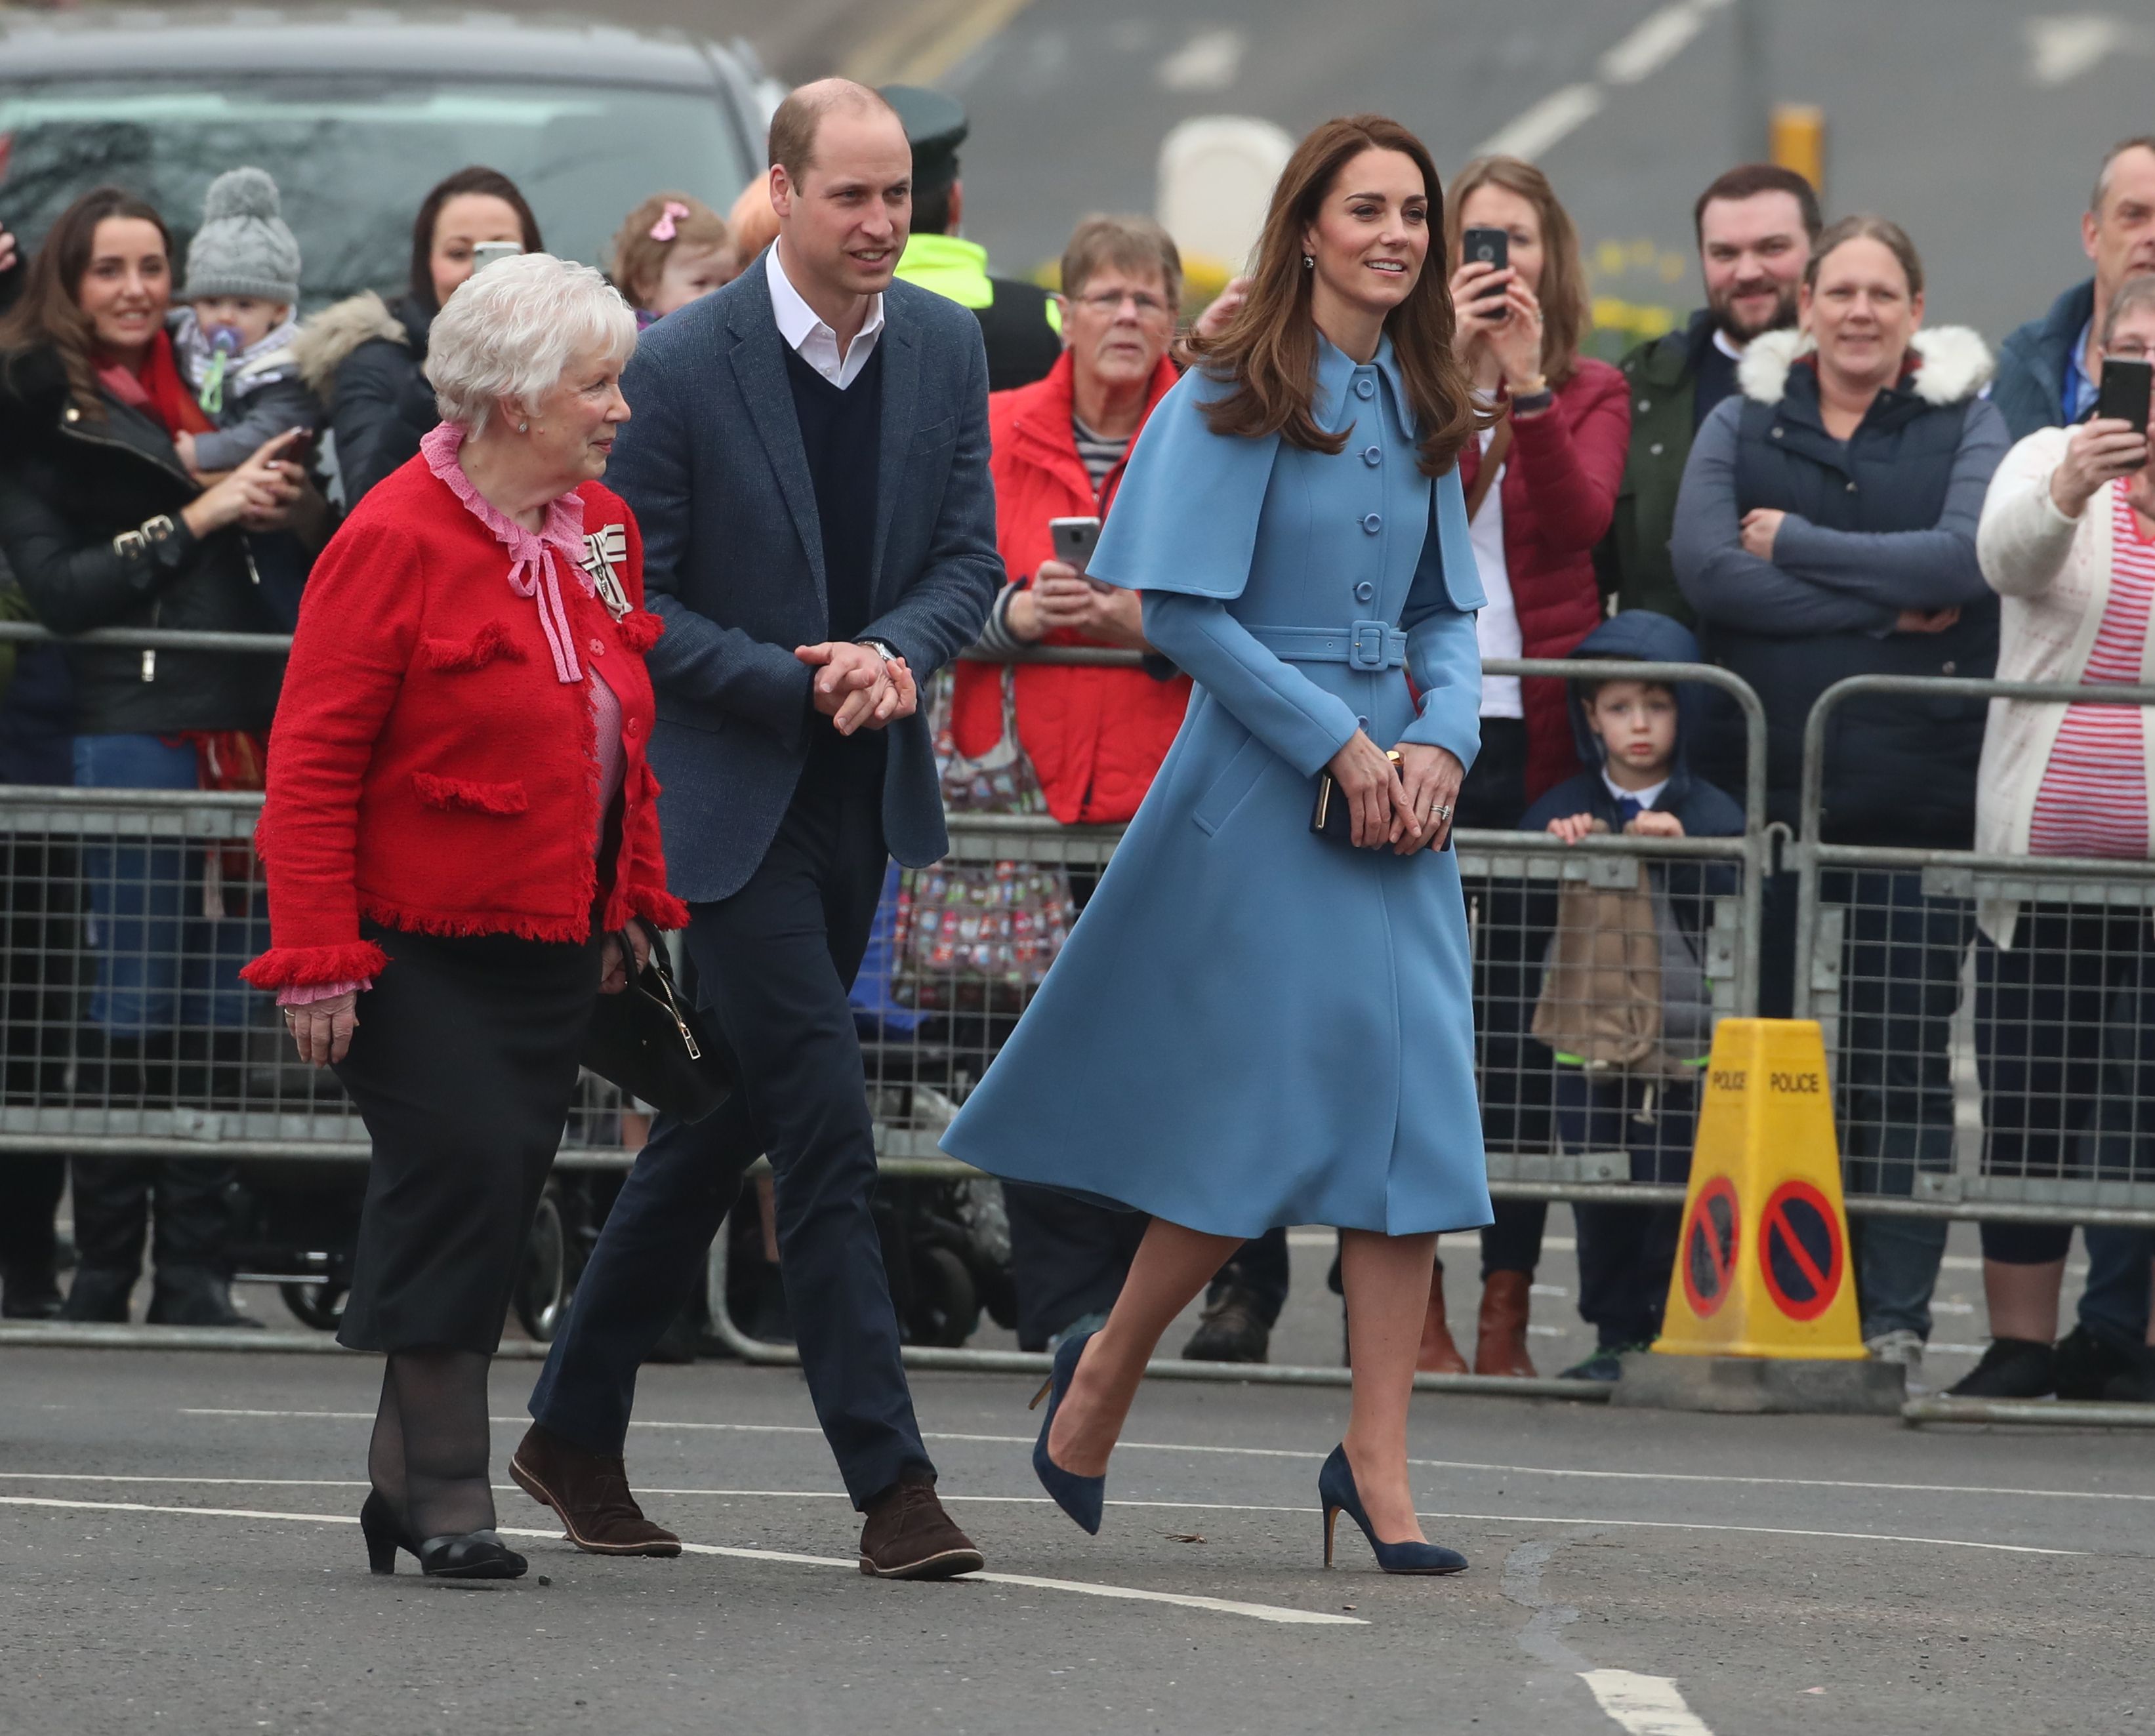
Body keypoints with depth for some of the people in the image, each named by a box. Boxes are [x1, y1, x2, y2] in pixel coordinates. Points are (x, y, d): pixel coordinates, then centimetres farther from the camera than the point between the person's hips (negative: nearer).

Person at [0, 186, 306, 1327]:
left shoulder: (198, 399, 18)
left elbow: (262, 563, 25)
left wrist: (276, 504, 5)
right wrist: (196, 519, -11)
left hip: (232, 738, 5)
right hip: (126, 735, -5)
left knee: (215, 1018, 4)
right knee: (133, 1011, -6)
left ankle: (193, 1276, 7)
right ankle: (104, 1275, -1)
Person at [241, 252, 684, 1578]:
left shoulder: (602, 531, 10)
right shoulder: (397, 542, -13)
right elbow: (312, 763, -13)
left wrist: (635, 903, 18)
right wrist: (319, 959, -16)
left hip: (554, 942, 7)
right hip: (420, 944, -7)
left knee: (501, 1194, 6)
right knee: (459, 1171, -13)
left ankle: (413, 1481, 17)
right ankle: (444, 1495, -6)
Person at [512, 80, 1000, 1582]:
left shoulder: (946, 349, 4)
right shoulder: (682, 368, -12)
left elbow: (972, 555, 7)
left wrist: (892, 654, -14)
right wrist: (798, 686, -18)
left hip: (868, 794, 6)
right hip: (731, 797, -6)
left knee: (720, 1123, 13)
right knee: (827, 1127, -12)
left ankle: (577, 1430, 26)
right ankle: (891, 1481, -11)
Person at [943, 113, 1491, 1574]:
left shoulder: (1419, 409, 12)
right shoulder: (1236, 398, -7)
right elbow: (1186, 608, -11)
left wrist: (1439, 743, -3)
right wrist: (1340, 745, -14)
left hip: (1399, 780, 6)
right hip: (1262, 782, -6)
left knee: (1413, 1113, -3)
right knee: (1271, 1112, -7)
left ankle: (1377, 1462, -2)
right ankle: (1108, 1372, 17)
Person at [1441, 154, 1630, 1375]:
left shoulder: (1594, 395, 10)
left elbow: (1578, 517, -9)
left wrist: (1528, 383, -20)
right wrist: (1450, 363, -17)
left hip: (1535, 735, 0)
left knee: (1523, 1022, -2)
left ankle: (1507, 1311, 1)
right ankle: (1414, 1307, 3)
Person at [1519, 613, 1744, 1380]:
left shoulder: (1710, 814, 3)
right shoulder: (1562, 810, 7)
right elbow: (1525, 918, 1)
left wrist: (1680, 851, -18)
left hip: (1684, 1047, -2)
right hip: (1586, 1041, 2)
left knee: (1676, 1199, -3)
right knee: (1599, 1205, 4)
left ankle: (1673, 1336, 6)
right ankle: (1616, 1338, 13)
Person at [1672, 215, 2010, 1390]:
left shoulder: (1966, 423, 7)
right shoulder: (1744, 422, 10)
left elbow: (1969, 556, -11)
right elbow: (1704, 567, -6)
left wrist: (1796, 547, -8)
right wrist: (1883, 604, -10)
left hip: (1919, 782, -1)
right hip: (1763, 779, 1)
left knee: (1904, 1058, -4)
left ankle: (1894, 1314, -1)